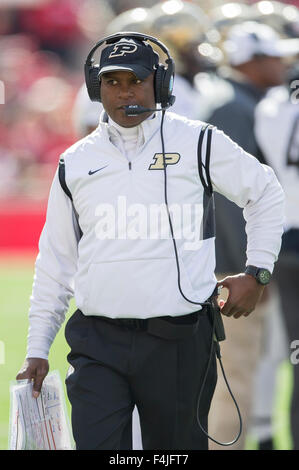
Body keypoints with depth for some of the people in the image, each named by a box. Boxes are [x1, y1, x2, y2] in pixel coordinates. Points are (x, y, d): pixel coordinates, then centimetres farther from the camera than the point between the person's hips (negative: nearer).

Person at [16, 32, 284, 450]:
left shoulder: (199, 144, 3)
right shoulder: (75, 163, 11)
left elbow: (266, 194, 15)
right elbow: (55, 260, 17)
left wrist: (257, 273, 7)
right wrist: (37, 349, 15)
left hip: (179, 341, -2)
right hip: (97, 344, 2)